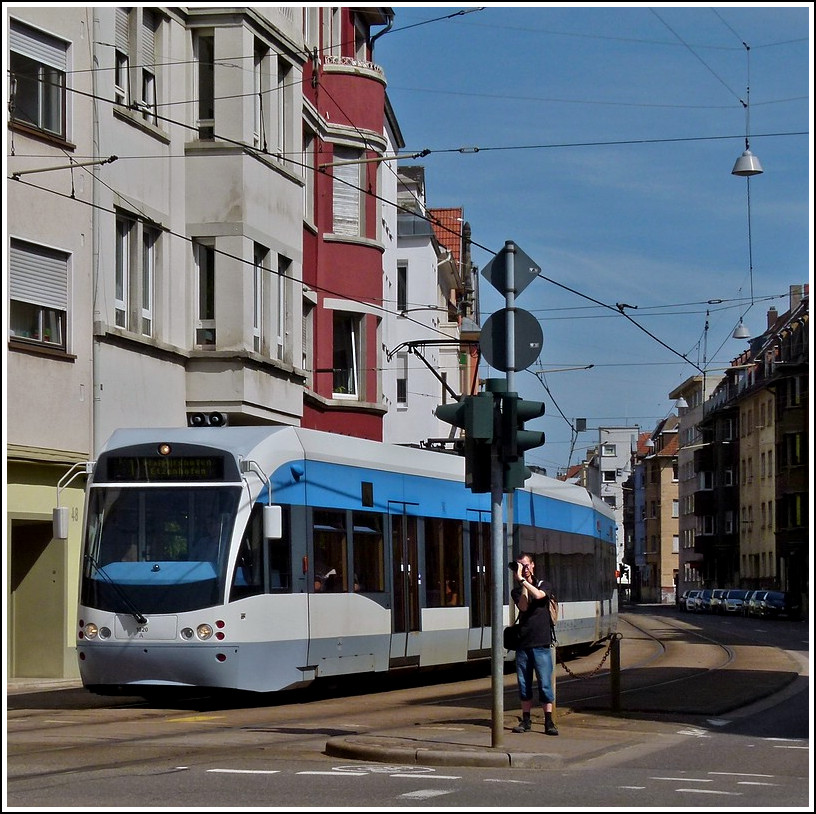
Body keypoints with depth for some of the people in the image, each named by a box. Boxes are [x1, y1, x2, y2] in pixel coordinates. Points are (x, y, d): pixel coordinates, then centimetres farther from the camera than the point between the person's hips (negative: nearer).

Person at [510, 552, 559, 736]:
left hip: (541, 643, -3)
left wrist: (522, 580, -15)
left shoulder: (543, 585, 8)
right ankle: (526, 721, 12)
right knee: (524, 684, 5)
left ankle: (549, 722, -5)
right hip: (523, 643, 3)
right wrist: (521, 584, -9)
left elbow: (538, 595, -15)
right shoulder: (517, 591, 13)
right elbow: (523, 606, -7)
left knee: (545, 683, -6)